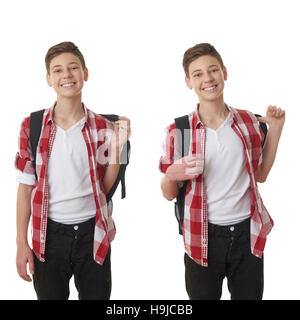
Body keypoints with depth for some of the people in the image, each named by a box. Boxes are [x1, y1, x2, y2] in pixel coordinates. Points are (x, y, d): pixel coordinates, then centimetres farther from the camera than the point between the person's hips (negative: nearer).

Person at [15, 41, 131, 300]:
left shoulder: (103, 127, -1)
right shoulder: (32, 125, -2)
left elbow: (106, 187, 2)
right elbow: (26, 186, 1)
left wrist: (117, 147, -11)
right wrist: (21, 243, -1)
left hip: (92, 232, 1)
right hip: (49, 234, 0)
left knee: (97, 295, 11)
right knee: (50, 295, 13)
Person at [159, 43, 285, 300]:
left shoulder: (248, 122, 1)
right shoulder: (179, 131, -6)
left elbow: (260, 175, 12)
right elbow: (169, 194, 0)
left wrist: (275, 129, 4)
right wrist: (172, 175, -23)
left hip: (247, 232, 2)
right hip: (203, 235, -2)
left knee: (249, 295, 16)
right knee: (203, 295, 14)